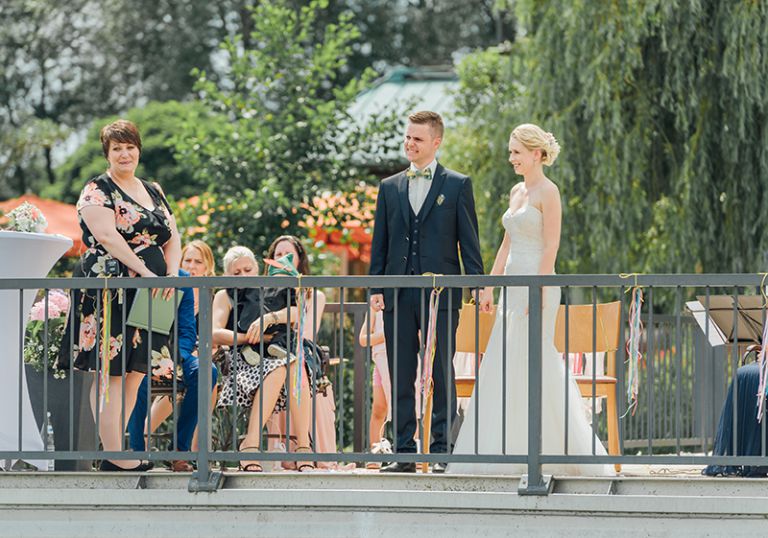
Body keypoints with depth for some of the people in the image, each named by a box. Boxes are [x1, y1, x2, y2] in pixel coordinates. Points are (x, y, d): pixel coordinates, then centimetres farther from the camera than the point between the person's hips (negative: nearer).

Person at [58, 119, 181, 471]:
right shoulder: (96, 191, -2)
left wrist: (172, 273, -3)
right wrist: (145, 271, -21)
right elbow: (106, 235, -15)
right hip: (108, 293, -7)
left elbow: (172, 238, 17)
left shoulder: (154, 192, 19)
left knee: (136, 371, 3)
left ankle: (116, 450, 5)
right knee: (109, 371, -9)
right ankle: (114, 457, -13)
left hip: (148, 296, 7)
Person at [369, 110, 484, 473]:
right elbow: (379, 242, 14)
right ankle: (404, 453, 7)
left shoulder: (457, 185, 5)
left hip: (440, 293, -3)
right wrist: (375, 288, 4)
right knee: (401, 378, 4)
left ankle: (442, 452, 1)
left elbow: (469, 241, 2)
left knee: (442, 376, -2)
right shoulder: (390, 187, 14)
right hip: (398, 295, 3)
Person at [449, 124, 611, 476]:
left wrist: (539, 291, -21)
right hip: (515, 285, 9)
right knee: (503, 365, 6)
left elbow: (551, 246, -15)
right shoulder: (517, 192, 17)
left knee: (531, 365, -8)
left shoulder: (548, 192, -8)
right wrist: (490, 286, 16)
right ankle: (510, 450, 9)